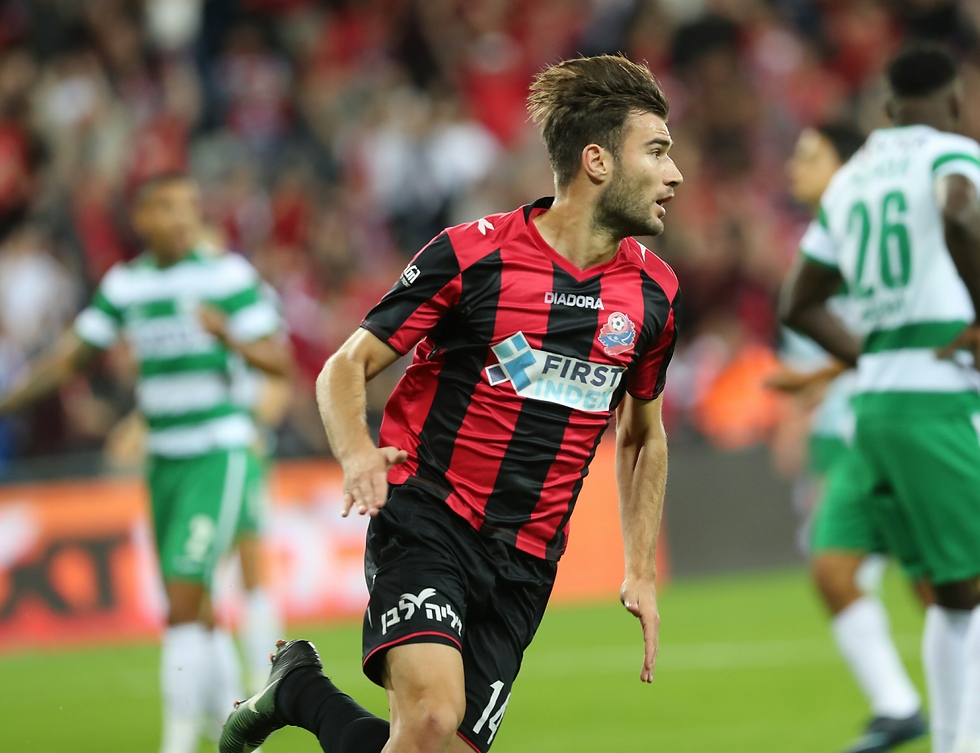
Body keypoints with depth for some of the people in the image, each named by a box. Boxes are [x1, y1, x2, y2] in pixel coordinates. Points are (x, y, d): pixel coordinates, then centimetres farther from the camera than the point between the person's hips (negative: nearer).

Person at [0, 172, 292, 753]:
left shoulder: (229, 275, -7)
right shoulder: (125, 284, 7)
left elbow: (278, 361, -8)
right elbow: (71, 356, 12)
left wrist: (227, 334, -26)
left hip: (218, 454, -5)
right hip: (164, 460, 5)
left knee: (183, 605, -15)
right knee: (194, 616, 10)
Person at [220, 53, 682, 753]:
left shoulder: (654, 293, 6)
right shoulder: (473, 254, -8)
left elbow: (642, 435, 23)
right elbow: (345, 368, -1)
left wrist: (642, 572, 15)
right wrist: (358, 453, -22)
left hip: (525, 562, 5)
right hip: (426, 519, -5)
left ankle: (301, 692, 22)